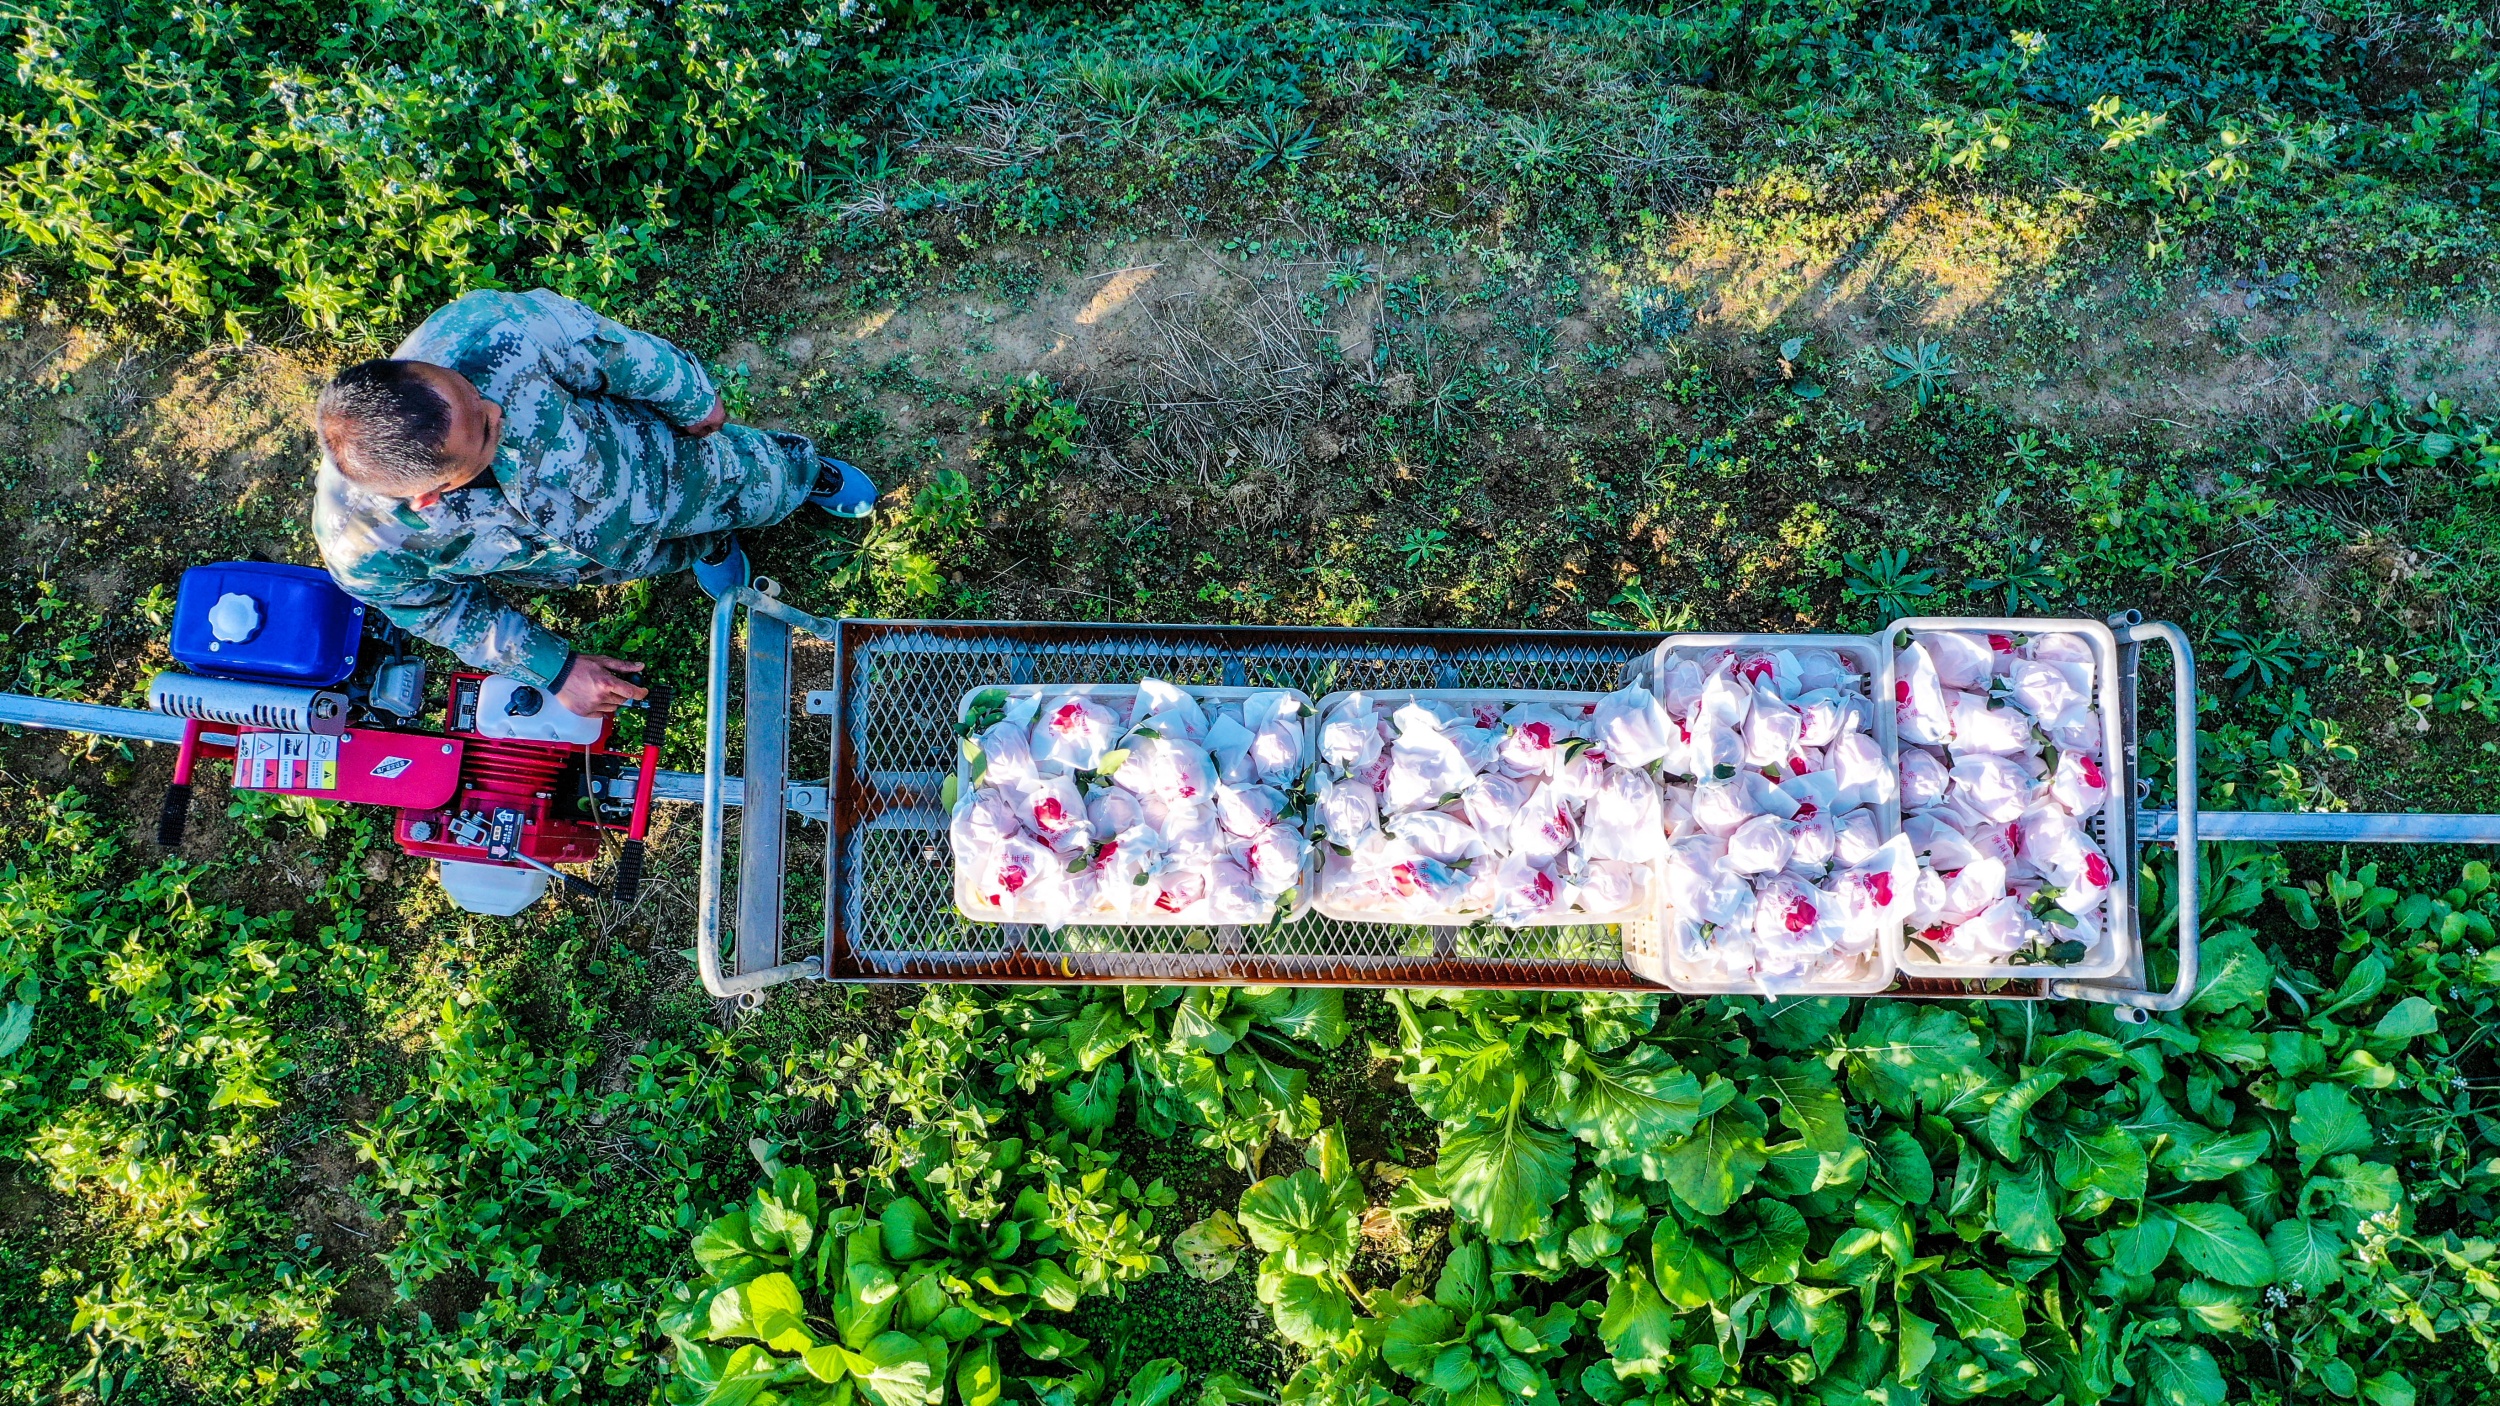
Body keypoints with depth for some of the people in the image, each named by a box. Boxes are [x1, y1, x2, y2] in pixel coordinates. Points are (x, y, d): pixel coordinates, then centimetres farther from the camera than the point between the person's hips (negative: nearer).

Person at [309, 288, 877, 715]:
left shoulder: (490, 330, -48)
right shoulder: (363, 551, -43)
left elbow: (613, 348, -25)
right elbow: (440, 609, -18)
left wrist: (696, 400, -5)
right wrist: (555, 669, -13)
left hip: (646, 466, 0)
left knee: (769, 487, 30)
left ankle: (808, 470, 67)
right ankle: (713, 545, 68)